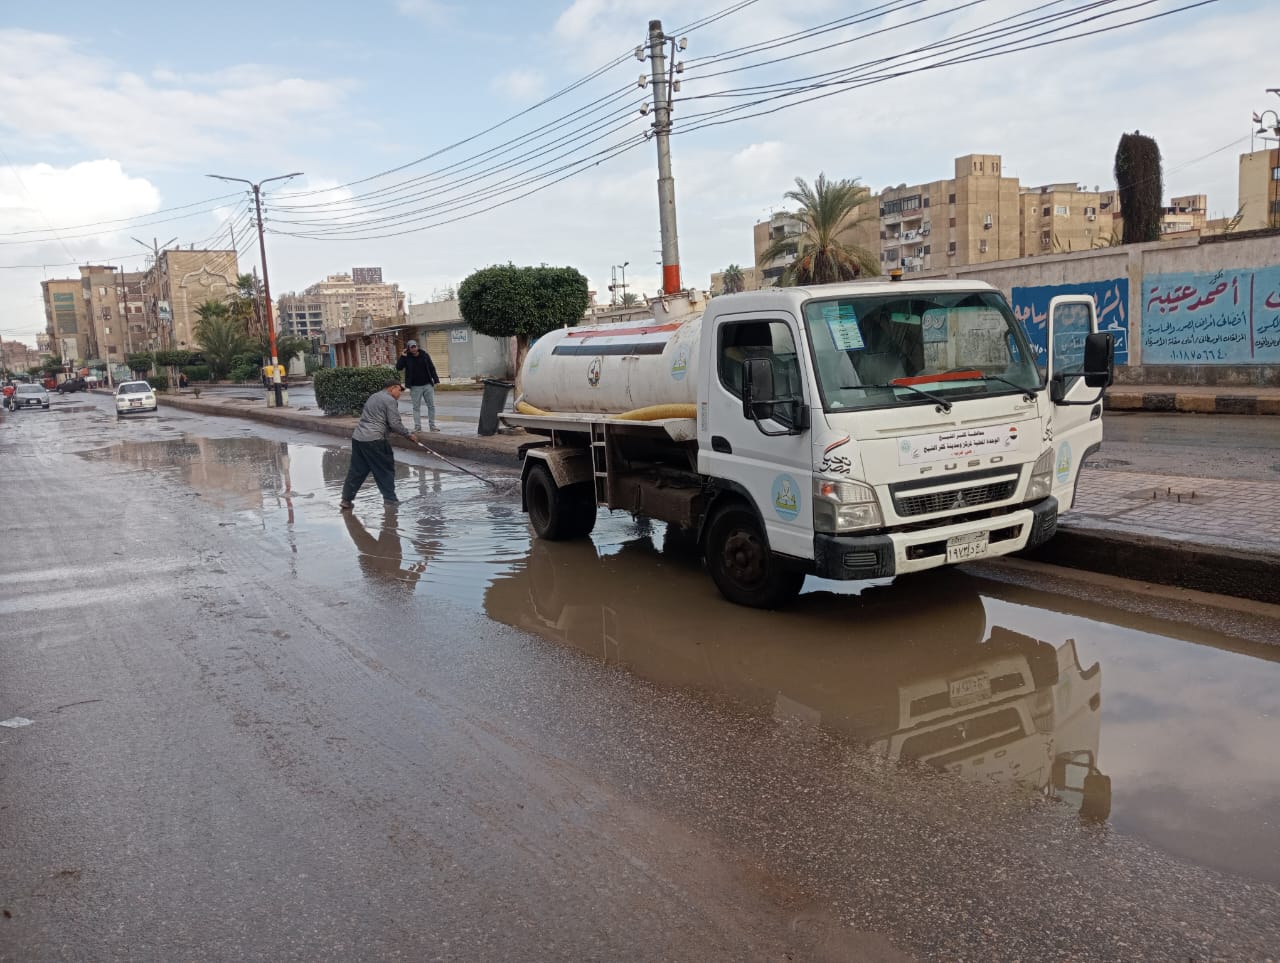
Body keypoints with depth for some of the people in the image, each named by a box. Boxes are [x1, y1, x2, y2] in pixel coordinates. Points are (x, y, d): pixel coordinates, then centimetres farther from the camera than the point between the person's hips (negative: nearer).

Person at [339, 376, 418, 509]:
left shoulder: (373, 397, 22)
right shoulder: (390, 400, -6)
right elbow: (395, 423, -12)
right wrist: (409, 434, 0)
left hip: (357, 437, 9)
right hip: (374, 440, -9)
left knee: (357, 470, 13)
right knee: (386, 469, 4)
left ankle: (346, 499, 15)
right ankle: (390, 499, 7)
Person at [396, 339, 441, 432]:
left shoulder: (424, 355, 1)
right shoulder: (407, 358, -3)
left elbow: (432, 368, 7)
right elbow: (398, 368, -12)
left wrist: (436, 380, 2)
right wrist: (402, 357, -19)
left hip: (427, 385, 2)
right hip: (415, 387, -1)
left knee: (431, 406, 4)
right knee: (416, 407, 3)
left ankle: (432, 425, 12)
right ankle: (417, 426, 7)